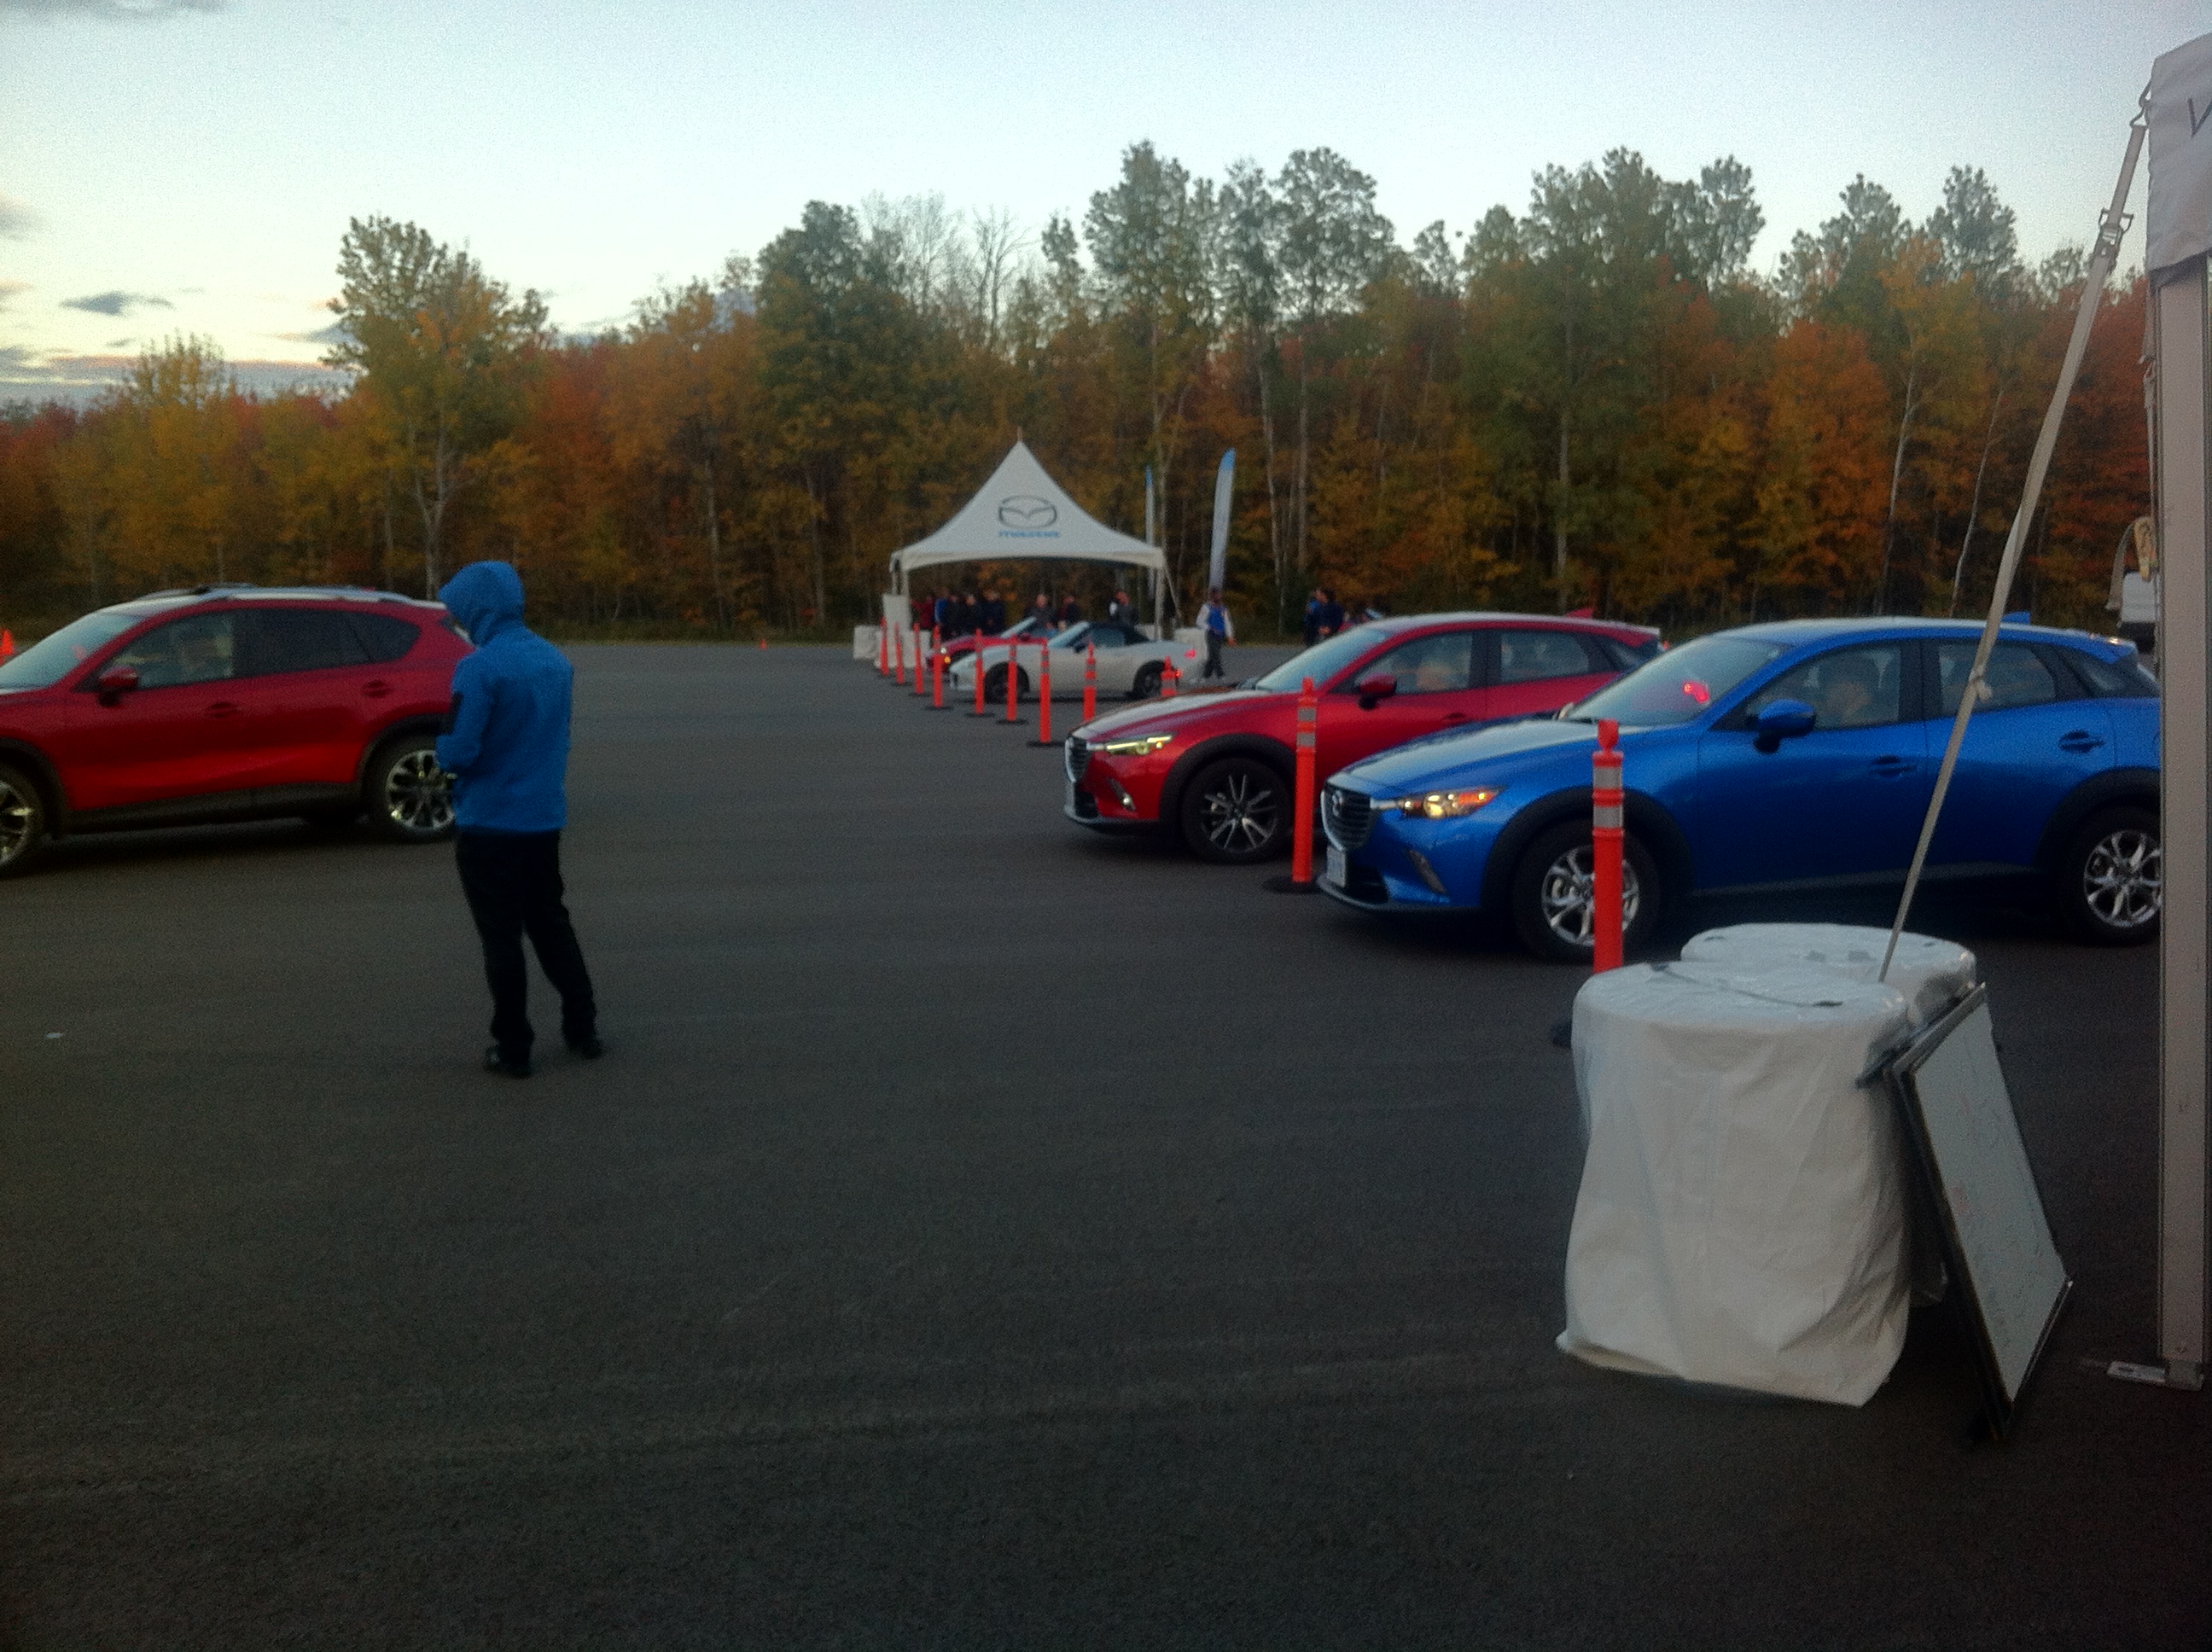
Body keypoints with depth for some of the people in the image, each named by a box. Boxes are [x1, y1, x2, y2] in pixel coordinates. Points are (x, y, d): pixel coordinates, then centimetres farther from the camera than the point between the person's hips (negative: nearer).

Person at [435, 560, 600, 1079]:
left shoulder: (479, 668, -19)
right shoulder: (555, 660, 4)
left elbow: (457, 752, -21)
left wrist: (440, 747, 0)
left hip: (490, 824, -6)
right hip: (545, 818, 6)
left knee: (501, 938, 4)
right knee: (550, 922, 20)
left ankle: (513, 1049, 12)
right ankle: (583, 1028, 25)